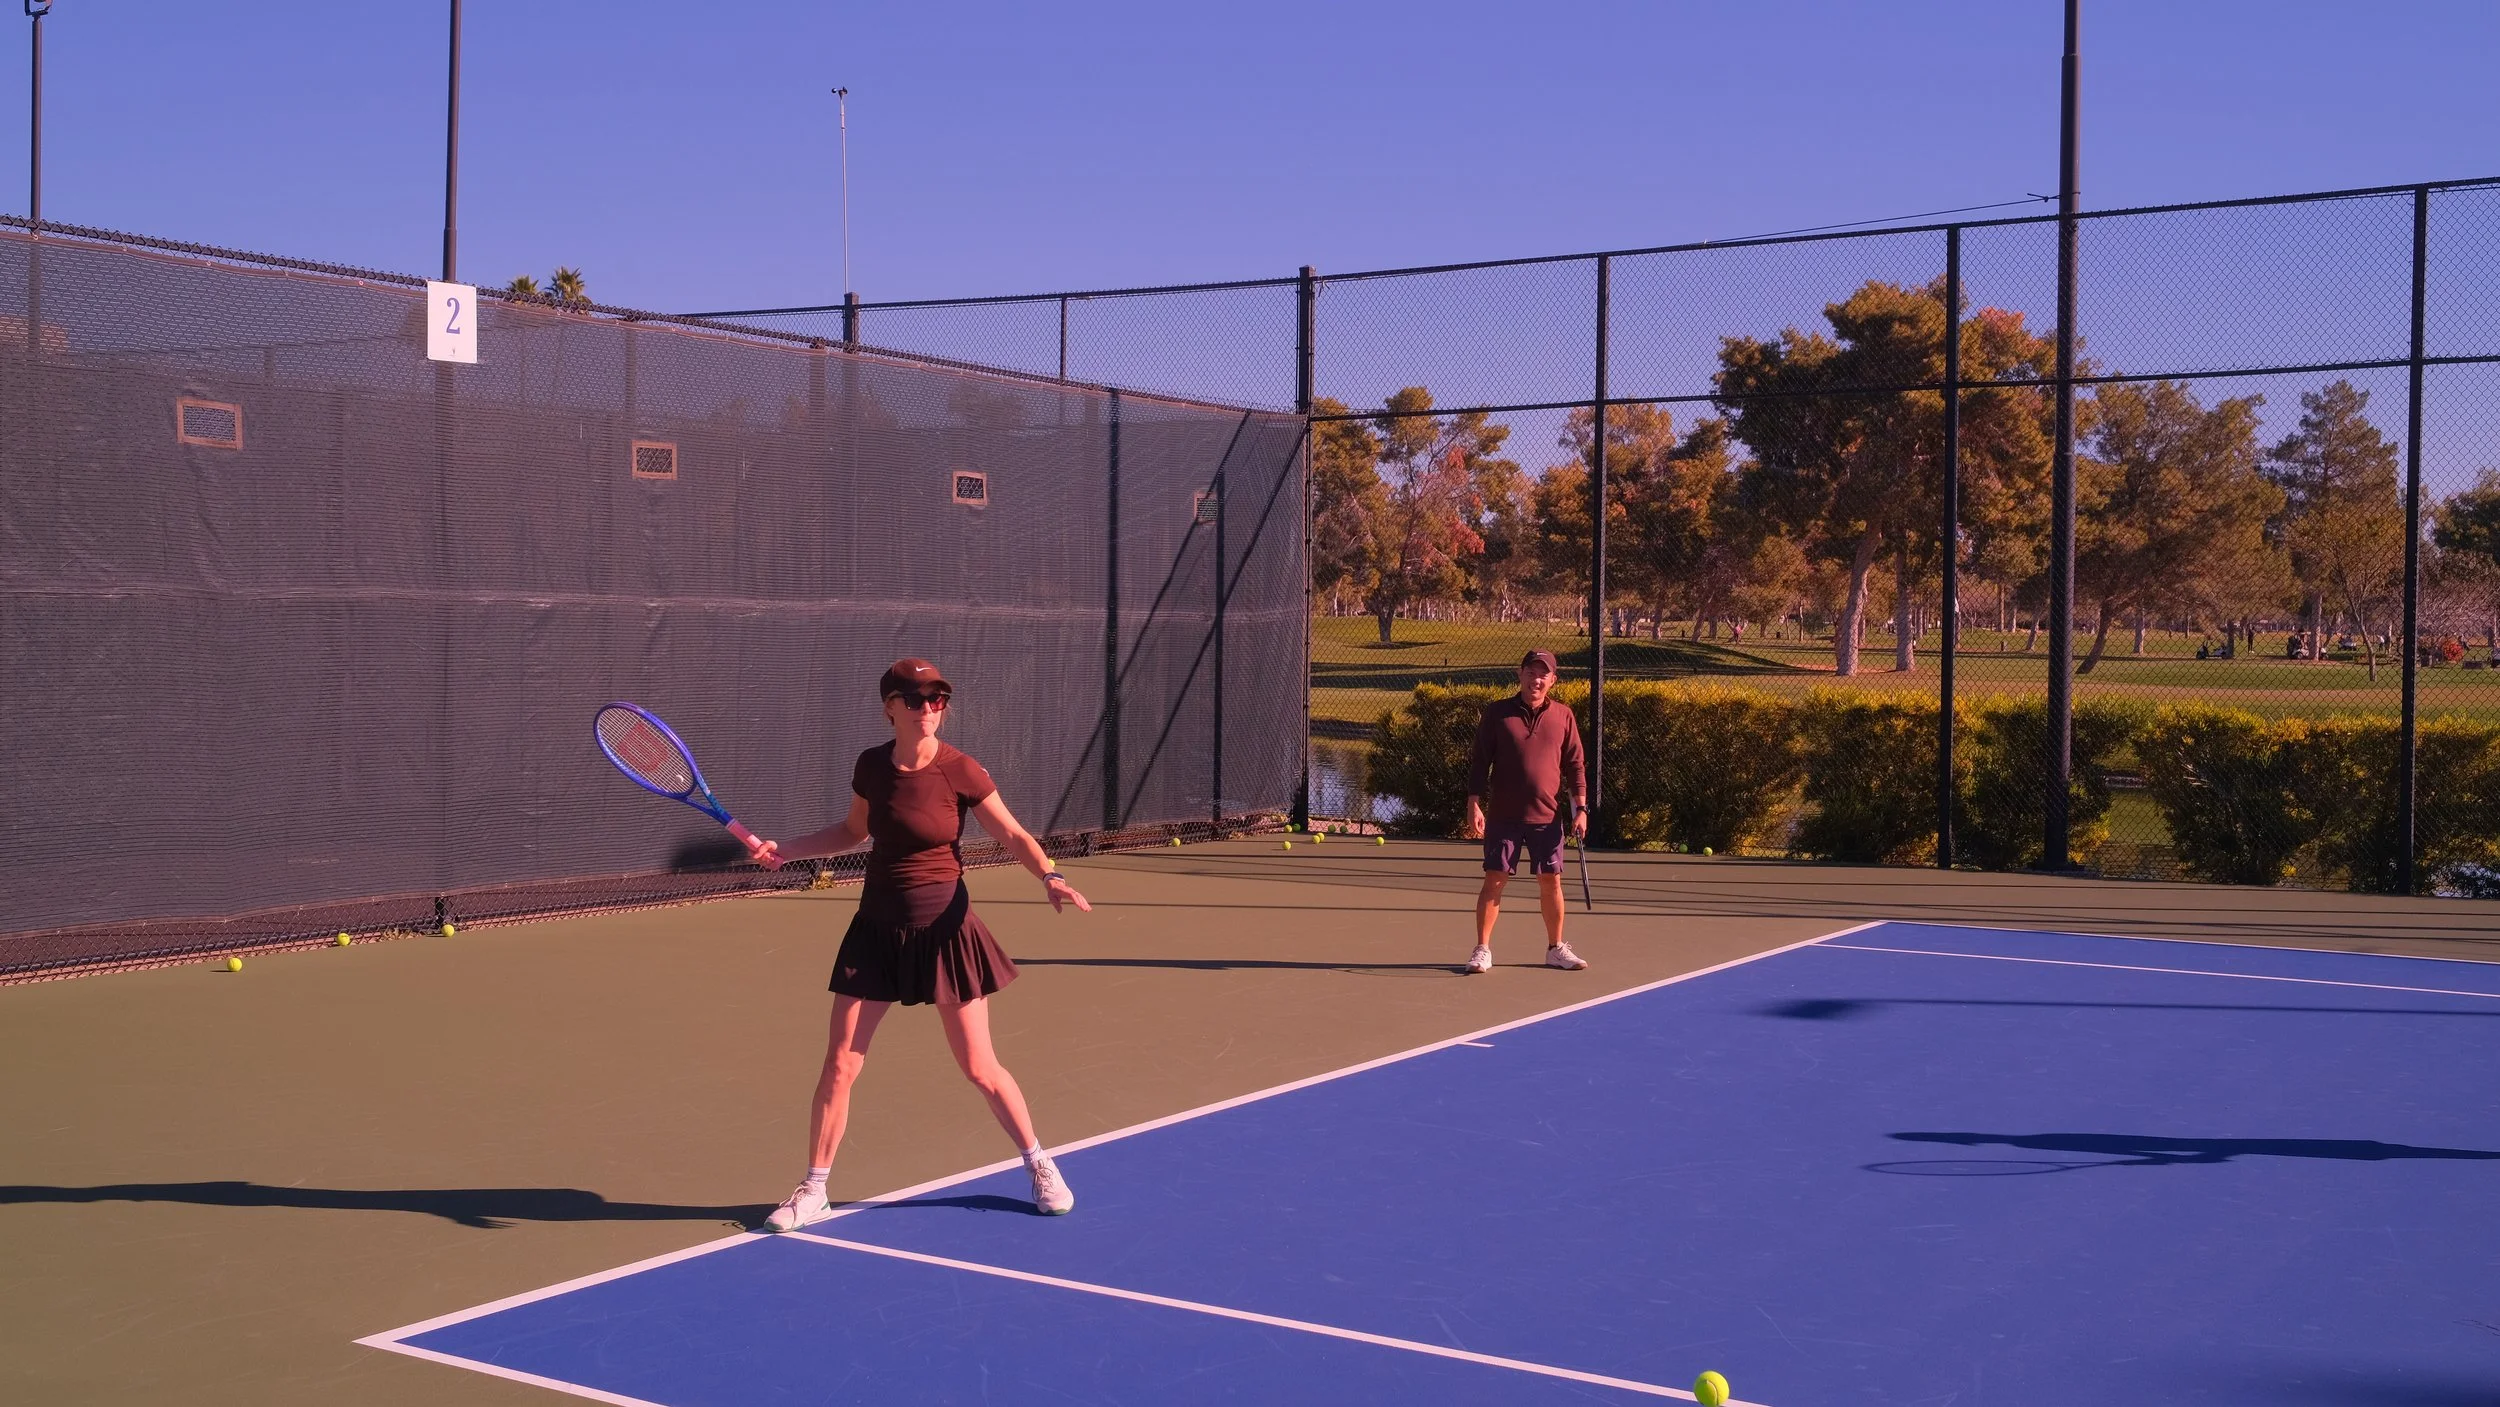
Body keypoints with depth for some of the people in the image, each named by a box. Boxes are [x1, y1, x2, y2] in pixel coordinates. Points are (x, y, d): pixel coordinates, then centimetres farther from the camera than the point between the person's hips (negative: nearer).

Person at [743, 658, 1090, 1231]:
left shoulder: (960, 772, -13)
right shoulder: (871, 766, -2)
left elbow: (1012, 835, -4)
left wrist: (1050, 877, -21)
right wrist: (783, 850, 9)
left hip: (943, 931, -3)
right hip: (877, 930, 3)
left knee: (980, 1068, 3)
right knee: (839, 1065, 1)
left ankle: (1039, 1166, 24)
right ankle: (813, 1189, 16)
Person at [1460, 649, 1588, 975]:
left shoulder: (1563, 717, 5)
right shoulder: (1497, 713, 0)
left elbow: (1575, 765, 8)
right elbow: (1479, 761, 0)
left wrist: (1580, 807, 1)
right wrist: (1474, 804, -7)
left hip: (1547, 817, 2)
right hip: (1503, 815, -2)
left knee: (1551, 881, 7)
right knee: (1495, 880, -1)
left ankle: (1556, 948, 20)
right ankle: (1482, 949, 6)